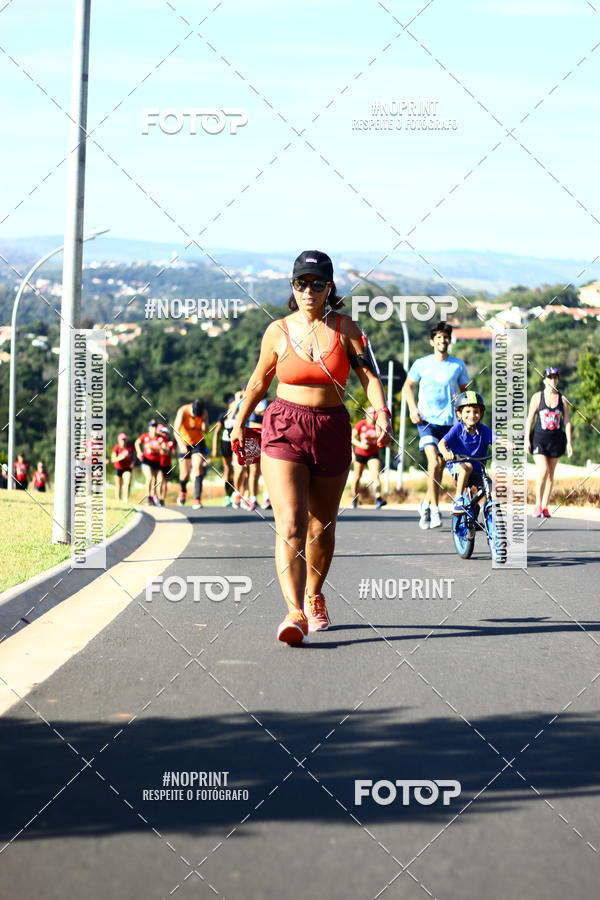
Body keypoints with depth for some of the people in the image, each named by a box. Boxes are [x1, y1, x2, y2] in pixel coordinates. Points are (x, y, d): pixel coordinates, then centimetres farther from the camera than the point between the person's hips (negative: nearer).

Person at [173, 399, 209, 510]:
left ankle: (197, 499, -22)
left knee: (197, 468, -18)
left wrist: (204, 422, -33)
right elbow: (176, 429, -32)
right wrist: (181, 445, -45)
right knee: (185, 473, 3)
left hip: (198, 442, 1)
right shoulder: (183, 411, -24)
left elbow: (205, 430, -13)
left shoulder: (204, 412, -16)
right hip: (184, 443, -1)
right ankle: (183, 491, 38)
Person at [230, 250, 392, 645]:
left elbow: (369, 375, -5)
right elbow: (260, 380, 17)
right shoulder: (278, 331, 3)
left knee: (322, 526, 13)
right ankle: (295, 613, -24)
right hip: (284, 429, -1)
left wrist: (382, 413, -22)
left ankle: (314, 598, 36)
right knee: (290, 525, -16)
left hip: (332, 430, 1)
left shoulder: (344, 328, 2)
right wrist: (240, 423, 21)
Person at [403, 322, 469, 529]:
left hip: (449, 421, 2)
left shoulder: (458, 365, 2)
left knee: (440, 466, 8)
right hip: (426, 420, -2)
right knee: (433, 463, -18)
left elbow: (464, 390, 15)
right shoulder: (421, 364, 0)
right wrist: (413, 408, -1)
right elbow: (408, 386, 14)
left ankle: (427, 503, 27)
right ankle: (434, 508, -13)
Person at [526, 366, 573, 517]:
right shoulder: (537, 397, 0)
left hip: (556, 439, 3)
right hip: (539, 438, -3)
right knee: (543, 470, -17)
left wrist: (569, 442, -1)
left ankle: (545, 507, 12)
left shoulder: (563, 399, 5)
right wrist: (527, 440, -4)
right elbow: (530, 419, 1)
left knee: (551, 474, 6)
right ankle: (537, 504, -5)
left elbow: (567, 422, 6)